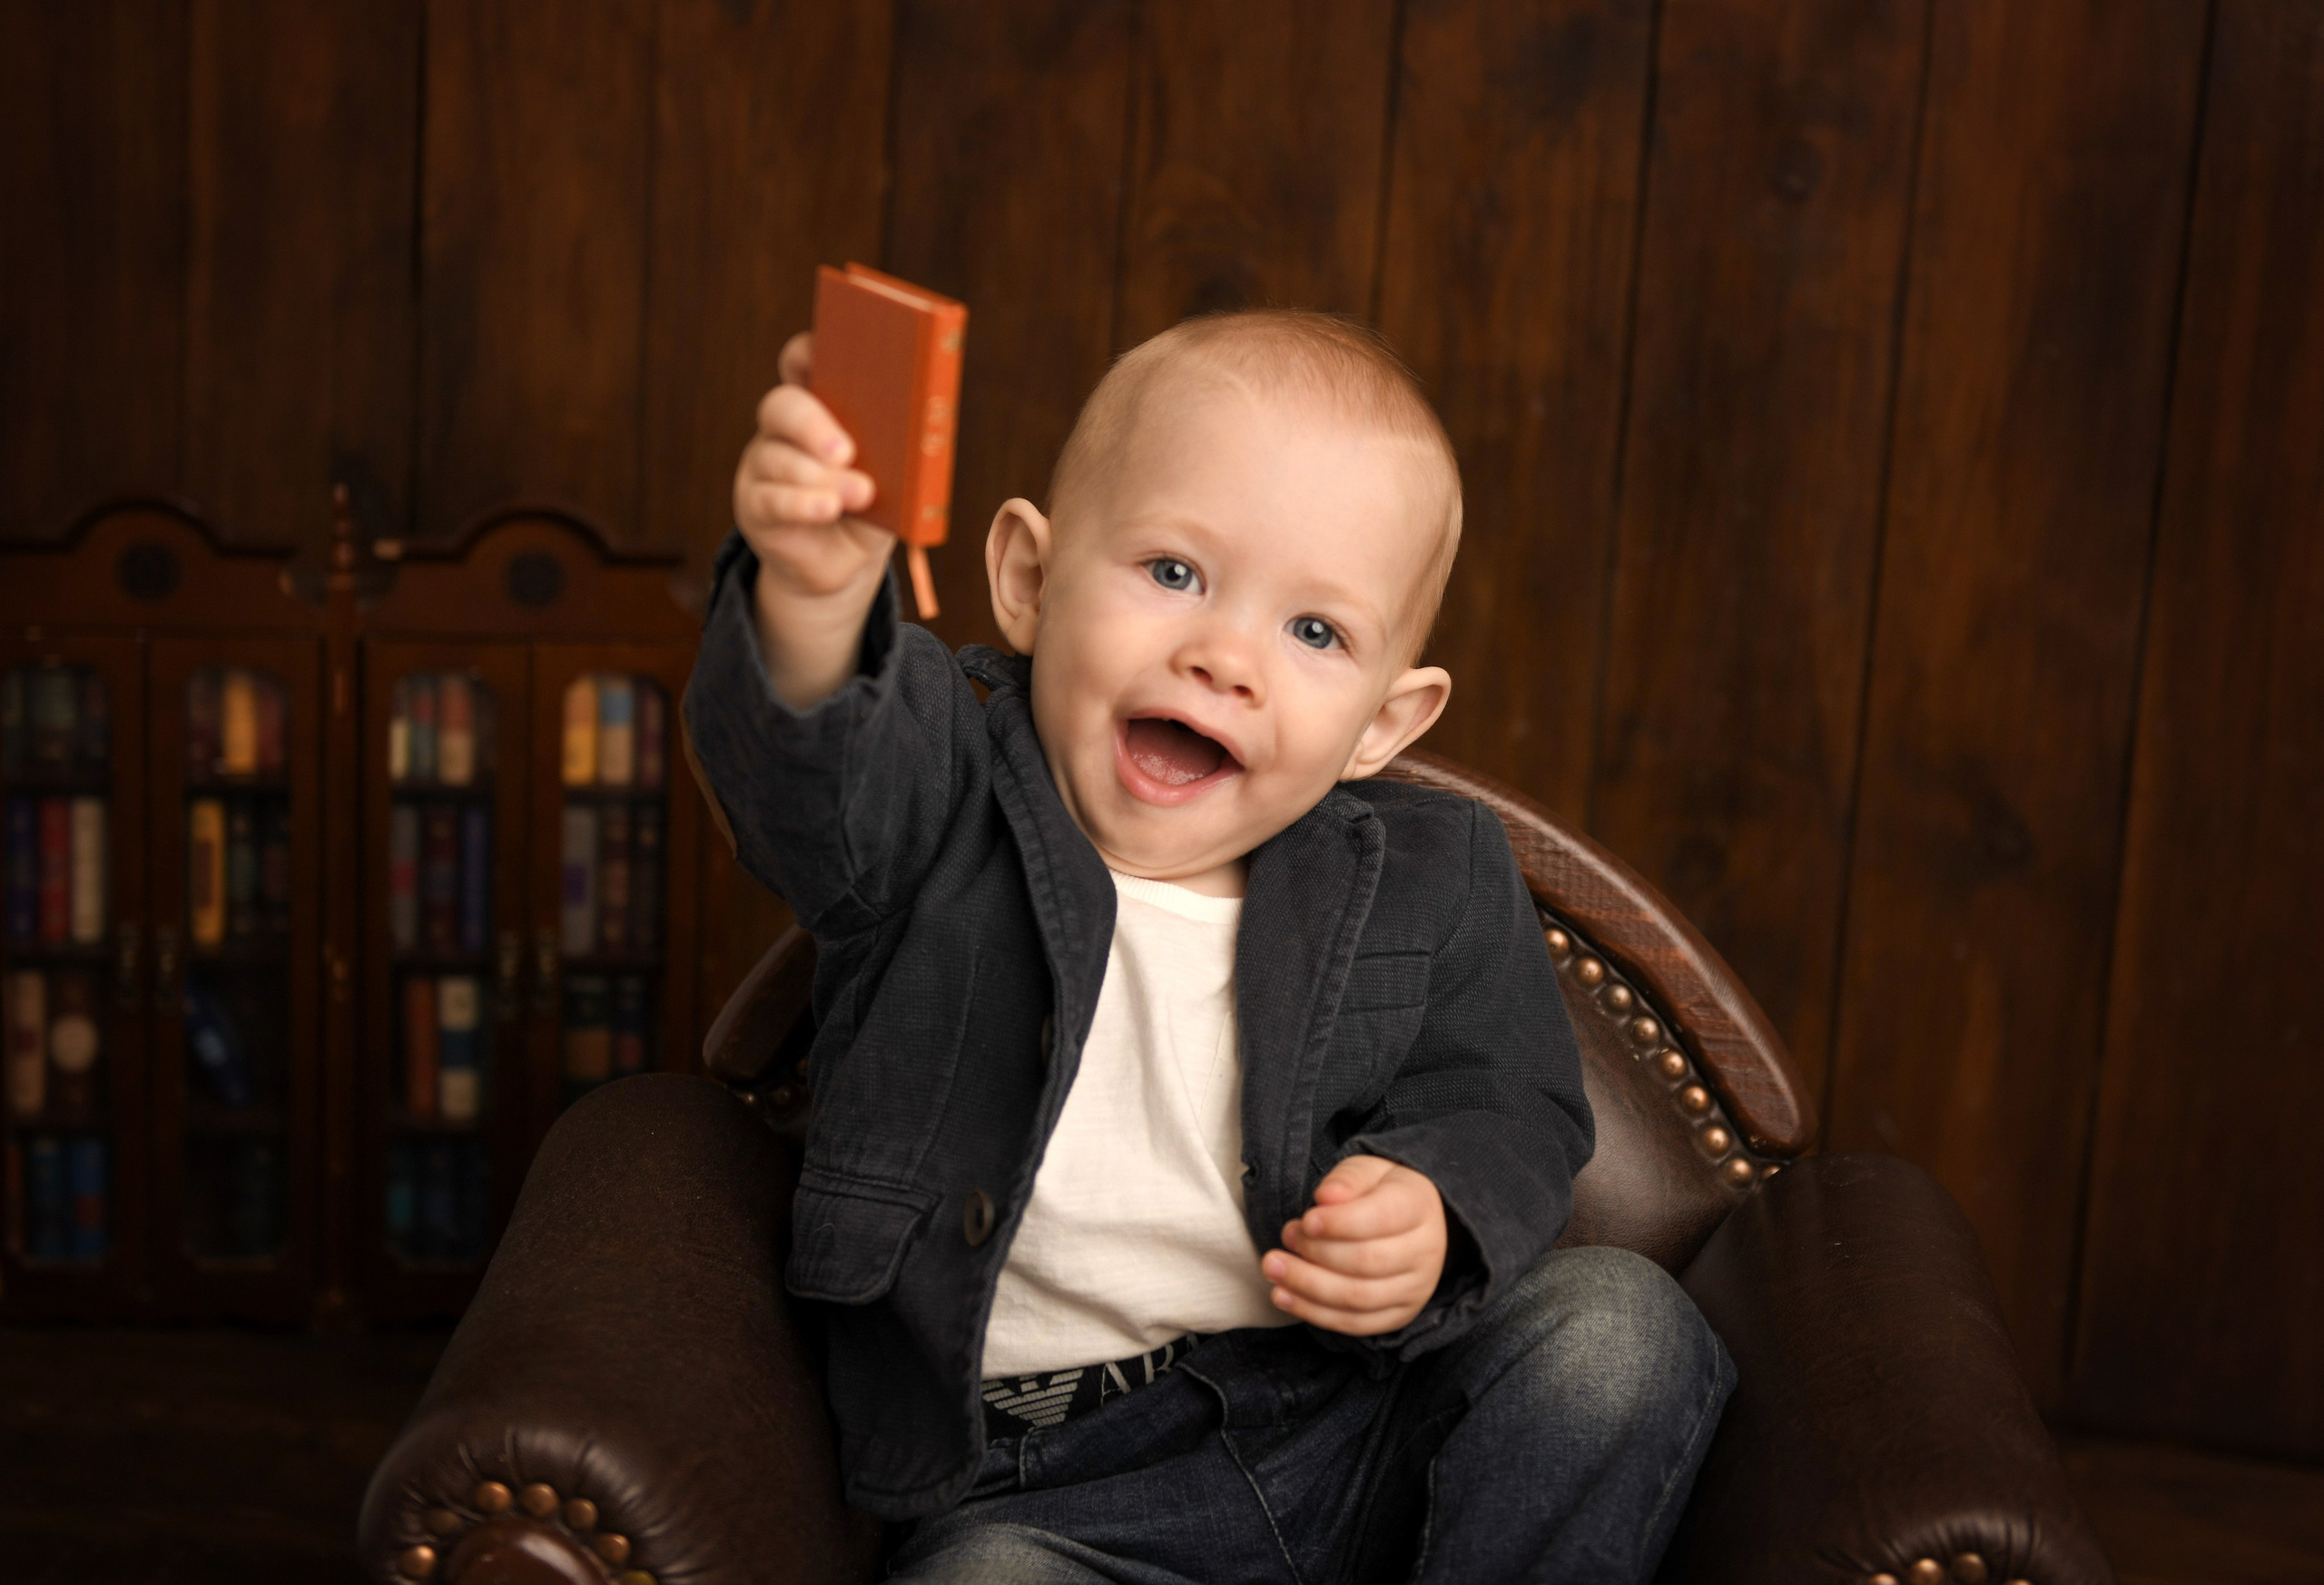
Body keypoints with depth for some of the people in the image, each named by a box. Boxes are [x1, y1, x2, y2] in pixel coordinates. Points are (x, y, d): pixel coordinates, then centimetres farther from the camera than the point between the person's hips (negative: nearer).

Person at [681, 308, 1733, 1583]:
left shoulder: (1428, 882, 4)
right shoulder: (941, 810, -5)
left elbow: (1512, 1117, 10)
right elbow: (803, 768, -26)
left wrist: (1435, 1219, -14)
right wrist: (815, 600, -49)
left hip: (1372, 1445, 3)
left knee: (1618, 1321, -18)